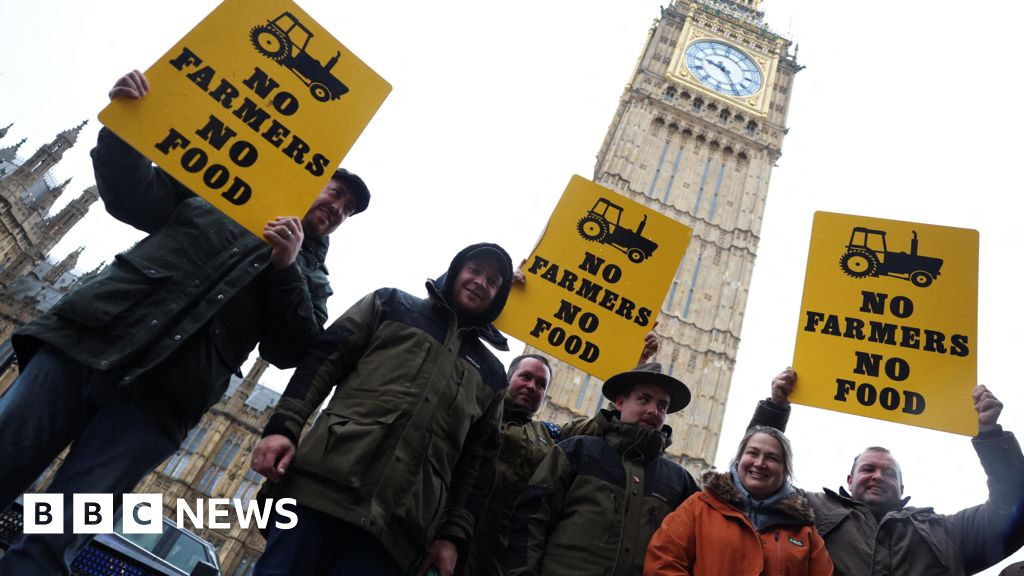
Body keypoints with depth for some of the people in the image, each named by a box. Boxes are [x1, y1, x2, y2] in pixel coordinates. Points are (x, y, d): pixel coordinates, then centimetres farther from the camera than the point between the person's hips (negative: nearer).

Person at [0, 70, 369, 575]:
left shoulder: (311, 277, 16)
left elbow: (292, 352, 3)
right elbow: (131, 195, 17)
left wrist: (286, 268, -10)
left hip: (154, 402, -1)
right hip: (82, 345, 2)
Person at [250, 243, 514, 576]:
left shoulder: (490, 374, 20)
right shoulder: (392, 305, 17)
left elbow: (478, 460, 16)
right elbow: (323, 361, 7)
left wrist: (454, 533, 6)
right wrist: (283, 426, -6)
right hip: (326, 482, -1)